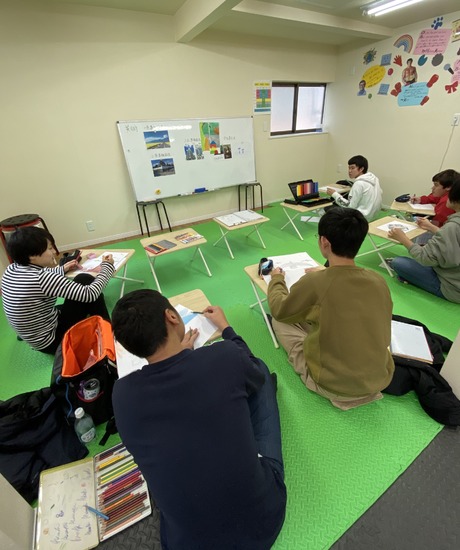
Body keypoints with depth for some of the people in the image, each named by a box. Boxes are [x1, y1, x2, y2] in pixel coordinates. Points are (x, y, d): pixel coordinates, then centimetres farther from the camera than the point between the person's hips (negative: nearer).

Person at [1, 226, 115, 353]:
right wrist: (107, 266, -14)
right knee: (85, 281, -9)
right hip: (51, 342, -8)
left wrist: (62, 270, 13)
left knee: (84, 281, 9)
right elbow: (90, 294, -26)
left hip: (35, 336, 8)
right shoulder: (42, 279, -30)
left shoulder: (11, 270, -4)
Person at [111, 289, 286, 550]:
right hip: (262, 520, -2)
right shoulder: (225, 357, -27)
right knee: (259, 375, 11)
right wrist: (226, 327, 12)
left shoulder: (122, 393, -17)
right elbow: (256, 373, -1)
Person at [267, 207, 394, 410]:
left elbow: (279, 311, -7)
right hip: (380, 379, 6)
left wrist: (277, 279, 12)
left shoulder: (313, 283, -27)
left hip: (333, 384, -5)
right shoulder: (379, 281, -11)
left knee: (280, 321, 8)